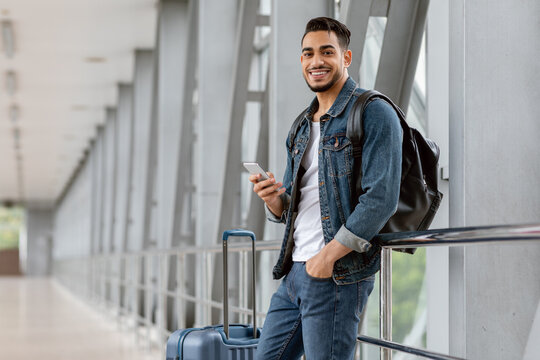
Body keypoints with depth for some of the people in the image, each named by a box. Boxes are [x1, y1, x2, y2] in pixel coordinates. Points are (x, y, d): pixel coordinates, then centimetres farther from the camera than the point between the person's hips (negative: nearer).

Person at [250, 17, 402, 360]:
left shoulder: (374, 114, -7)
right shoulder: (302, 128, 19)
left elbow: (382, 198, -17)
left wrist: (328, 255, -18)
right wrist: (274, 199, -2)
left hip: (338, 274, -8)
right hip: (295, 272, 8)